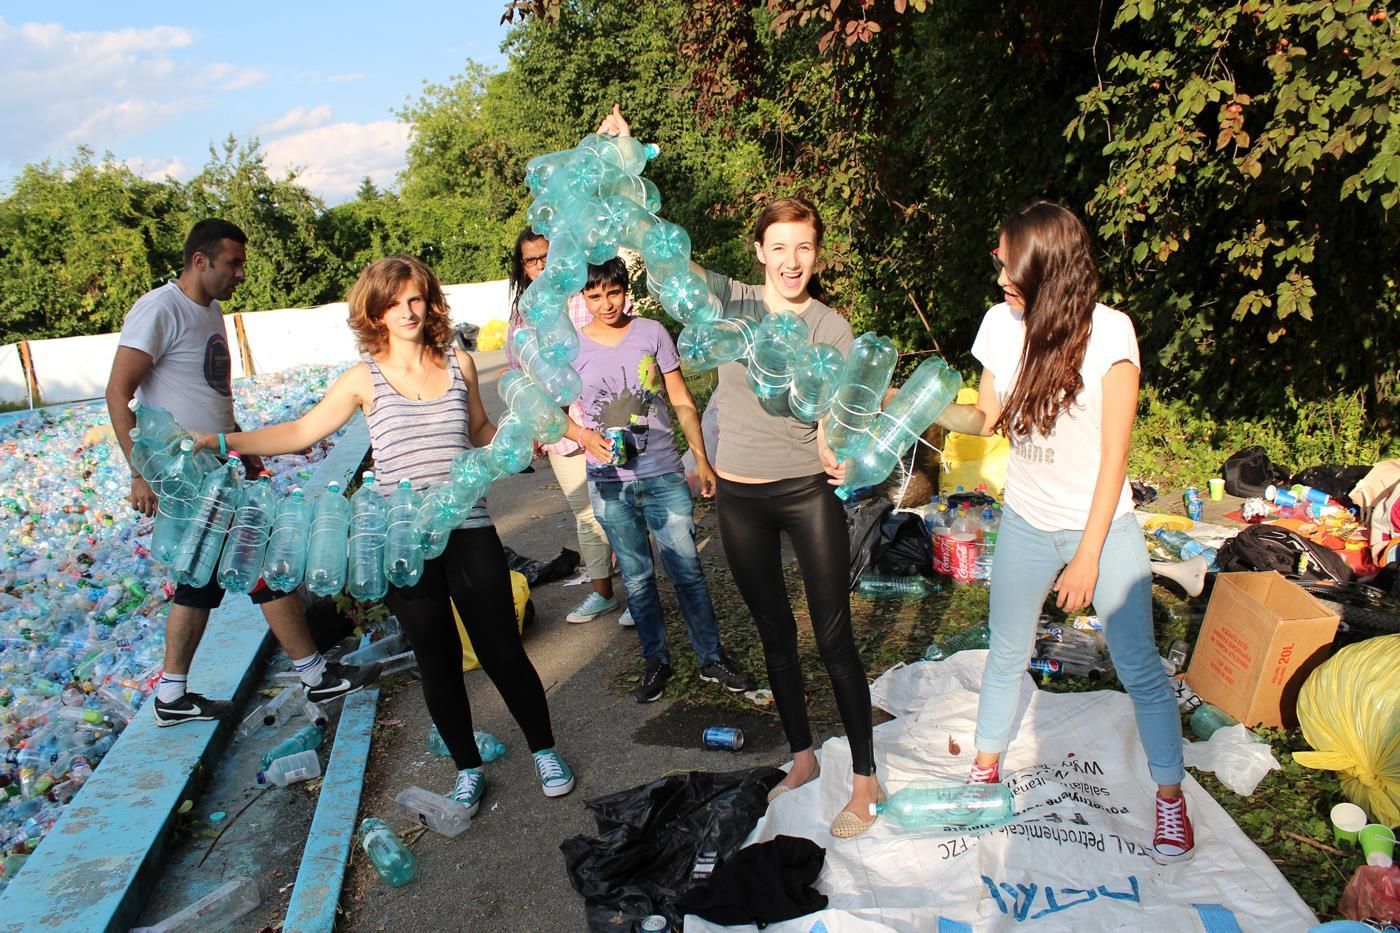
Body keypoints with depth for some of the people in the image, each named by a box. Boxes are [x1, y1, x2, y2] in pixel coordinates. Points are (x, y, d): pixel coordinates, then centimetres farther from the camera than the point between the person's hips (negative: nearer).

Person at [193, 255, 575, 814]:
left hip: (469, 532, 1)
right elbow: (301, 432, 4)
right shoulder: (364, 379, 0)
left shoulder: (459, 364, 5)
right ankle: (467, 767, 33)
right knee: (437, 662, 12)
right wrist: (224, 441, -5)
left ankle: (544, 749, 29)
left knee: (502, 651, 6)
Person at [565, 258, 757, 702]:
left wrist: (702, 459, 5)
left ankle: (712, 657, 19)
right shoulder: (573, 348, 0)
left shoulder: (652, 333, 0)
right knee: (637, 578, 10)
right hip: (610, 482, 1)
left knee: (688, 570, 3)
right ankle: (656, 661, 26)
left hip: (663, 474, 0)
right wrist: (585, 436, -13)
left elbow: (682, 402, 5)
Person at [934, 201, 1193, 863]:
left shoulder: (1109, 332, -17)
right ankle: (986, 766, 34)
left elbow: (1114, 455, -16)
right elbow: (986, 418, 2)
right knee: (1006, 655, 14)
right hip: (1025, 523, 4)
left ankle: (1171, 796, 28)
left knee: (1139, 666, 7)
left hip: (1103, 524, -3)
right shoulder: (1002, 324, -5)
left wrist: (1088, 556, -16)